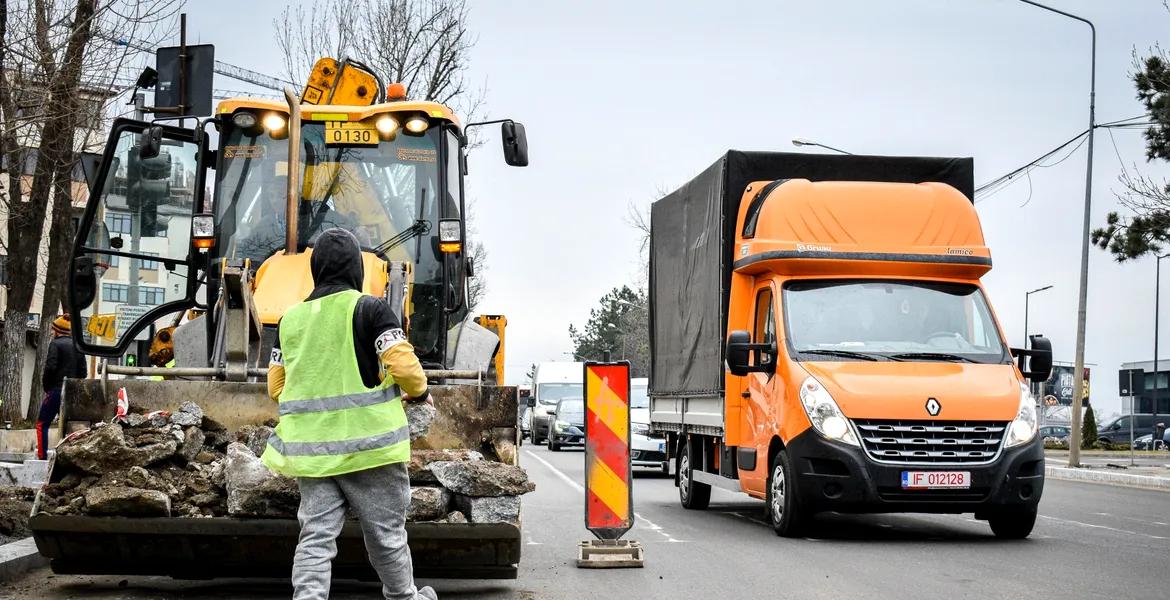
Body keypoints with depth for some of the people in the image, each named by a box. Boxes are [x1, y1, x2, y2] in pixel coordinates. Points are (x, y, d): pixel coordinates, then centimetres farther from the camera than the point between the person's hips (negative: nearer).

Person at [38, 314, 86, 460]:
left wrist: (46, 386, -2)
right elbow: (83, 372, 10)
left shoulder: (56, 344, -6)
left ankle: (42, 457, -8)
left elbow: (50, 367, -15)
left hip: (56, 390, -6)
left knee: (42, 424, 0)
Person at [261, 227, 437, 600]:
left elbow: (276, 388, 13)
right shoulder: (369, 308, -7)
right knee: (386, 534, 10)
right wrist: (419, 391, 5)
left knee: (316, 537, 4)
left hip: (311, 447, 4)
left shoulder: (290, 319, 9)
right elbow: (403, 366, -15)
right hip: (367, 442, -4)